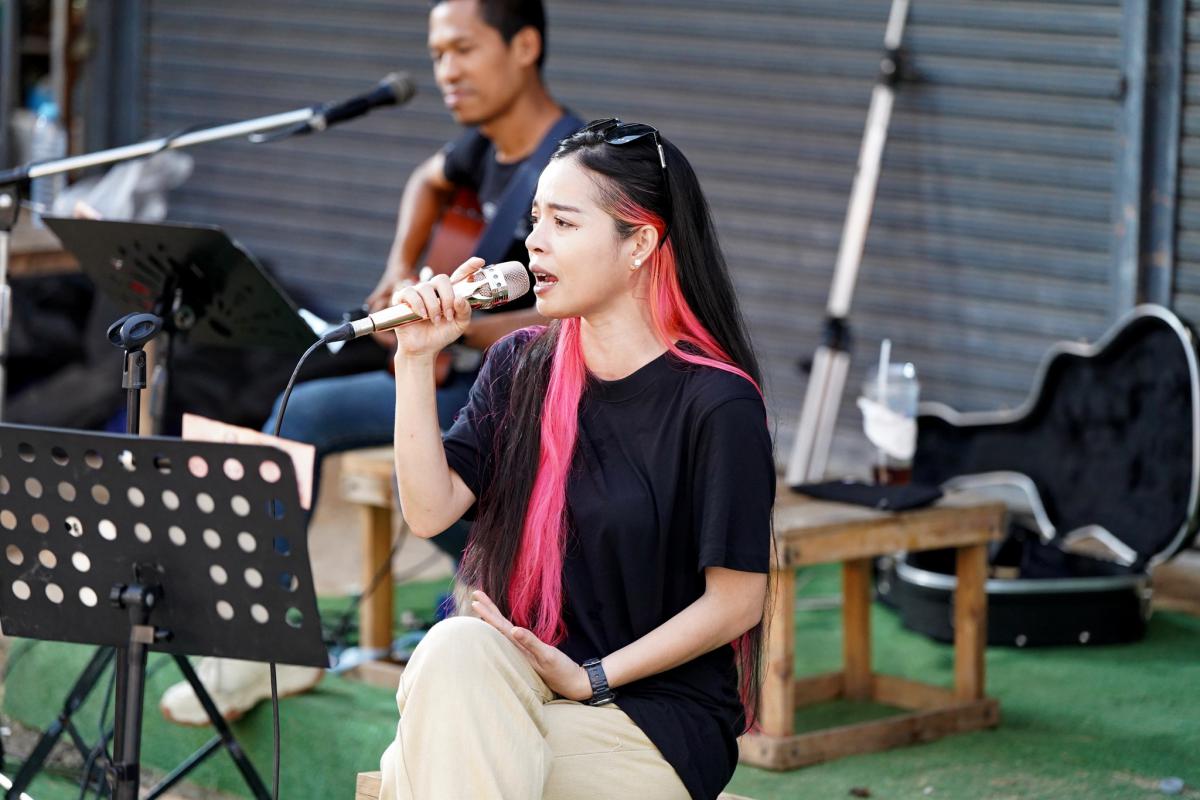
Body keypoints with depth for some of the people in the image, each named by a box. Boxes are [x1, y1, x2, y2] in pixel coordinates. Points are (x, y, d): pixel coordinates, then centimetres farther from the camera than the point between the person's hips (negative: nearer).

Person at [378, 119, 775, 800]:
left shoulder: (716, 403, -9)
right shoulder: (520, 368, 10)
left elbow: (736, 599, -8)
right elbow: (430, 511, 0)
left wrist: (592, 677, -12)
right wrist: (417, 359, -6)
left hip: (657, 721, -5)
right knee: (456, 647, -30)